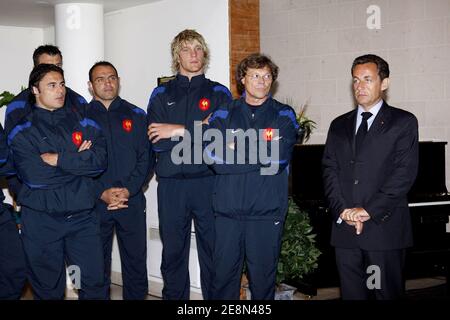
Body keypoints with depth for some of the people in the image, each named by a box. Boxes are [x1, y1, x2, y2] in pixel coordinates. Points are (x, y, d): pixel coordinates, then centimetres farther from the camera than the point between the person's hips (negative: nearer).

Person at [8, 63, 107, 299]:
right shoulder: (22, 131, -1)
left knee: (93, 282, 3)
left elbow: (100, 161, -7)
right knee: (47, 287, 10)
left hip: (82, 216, 2)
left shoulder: (83, 122, 8)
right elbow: (33, 176, -16)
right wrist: (76, 159, -9)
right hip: (41, 220, -2)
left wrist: (58, 159, -14)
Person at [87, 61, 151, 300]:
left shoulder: (136, 116, 8)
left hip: (132, 200, 1)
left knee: (135, 260, 3)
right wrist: (102, 192, -12)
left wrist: (128, 189, -11)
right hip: (95, 203, 0)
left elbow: (145, 157, 2)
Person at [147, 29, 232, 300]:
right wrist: (200, 131, -11)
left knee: (213, 251, 3)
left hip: (208, 182, -1)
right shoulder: (162, 94, 10)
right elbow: (156, 142, -3)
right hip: (171, 184, 1)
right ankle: (174, 297, 20)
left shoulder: (219, 93, 8)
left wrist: (180, 130, -11)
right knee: (173, 252, 8)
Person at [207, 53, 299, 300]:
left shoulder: (283, 115, 6)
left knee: (263, 277, 6)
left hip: (267, 212, -1)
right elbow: (214, 156, -7)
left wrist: (237, 149, -6)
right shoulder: (224, 115, 9)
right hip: (227, 209, 1)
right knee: (223, 274, 5)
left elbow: (279, 157, -11)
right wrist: (260, 153, -9)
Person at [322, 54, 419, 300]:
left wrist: (369, 210, -14)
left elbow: (405, 172, -7)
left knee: (388, 293, 1)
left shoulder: (403, 122, 3)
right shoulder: (339, 125, 17)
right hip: (344, 227, 4)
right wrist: (342, 210, -7)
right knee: (351, 292, 7)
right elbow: (329, 170, 9)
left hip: (385, 226, -4)